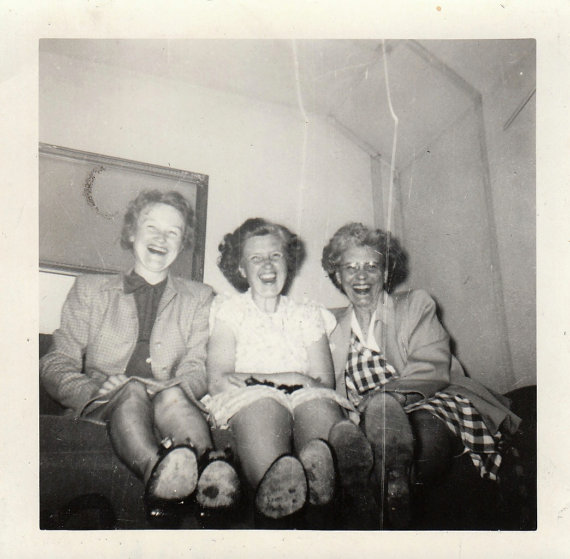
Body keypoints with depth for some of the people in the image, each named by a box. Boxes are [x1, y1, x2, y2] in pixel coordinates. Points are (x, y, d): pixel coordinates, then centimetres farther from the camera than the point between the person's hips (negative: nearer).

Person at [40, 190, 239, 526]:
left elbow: (198, 372, 7)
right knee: (131, 391, -35)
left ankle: (211, 471, -61)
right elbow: (56, 365, 10)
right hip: (101, 410, 0)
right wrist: (95, 389, -13)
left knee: (172, 395, -35)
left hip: (172, 401, 0)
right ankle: (160, 473, -61)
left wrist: (167, 391, -17)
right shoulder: (90, 290, 20)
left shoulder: (199, 298, 20)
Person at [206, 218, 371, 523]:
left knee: (319, 404, -36)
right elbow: (218, 381, 1)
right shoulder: (228, 309, 18)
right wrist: (293, 379, -6)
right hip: (246, 402, -2)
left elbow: (326, 384, 9)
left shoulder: (308, 314, 24)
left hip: (305, 399, 2)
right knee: (261, 405, -39)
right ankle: (275, 478, -66)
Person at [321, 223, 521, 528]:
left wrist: (374, 400, -20)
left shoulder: (415, 305, 14)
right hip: (364, 426, 2)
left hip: (426, 408, -1)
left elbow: (432, 370, -3)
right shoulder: (331, 324, 21)